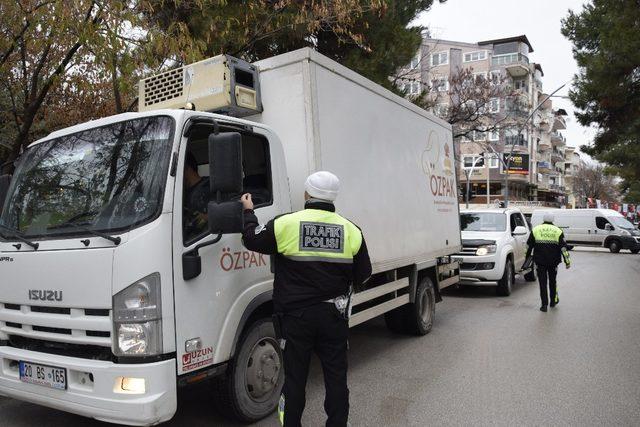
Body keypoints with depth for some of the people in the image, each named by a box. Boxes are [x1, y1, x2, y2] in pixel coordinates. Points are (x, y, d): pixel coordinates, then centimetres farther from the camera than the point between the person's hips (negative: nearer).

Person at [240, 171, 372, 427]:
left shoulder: (285, 224, -10)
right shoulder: (351, 230, -2)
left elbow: (252, 239, 5)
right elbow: (363, 274, 4)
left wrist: (248, 212, 21)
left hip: (296, 315, -1)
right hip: (334, 316, 2)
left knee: (295, 377, 12)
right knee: (336, 376, 13)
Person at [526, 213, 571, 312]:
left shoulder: (535, 230, 2)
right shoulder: (558, 231, 3)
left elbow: (529, 246, 6)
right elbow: (563, 247, -1)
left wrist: (527, 257, 16)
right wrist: (567, 261, 2)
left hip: (540, 261, -1)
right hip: (553, 262, 1)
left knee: (542, 282, 2)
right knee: (552, 281, 19)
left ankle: (544, 304, 0)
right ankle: (553, 301, 31)